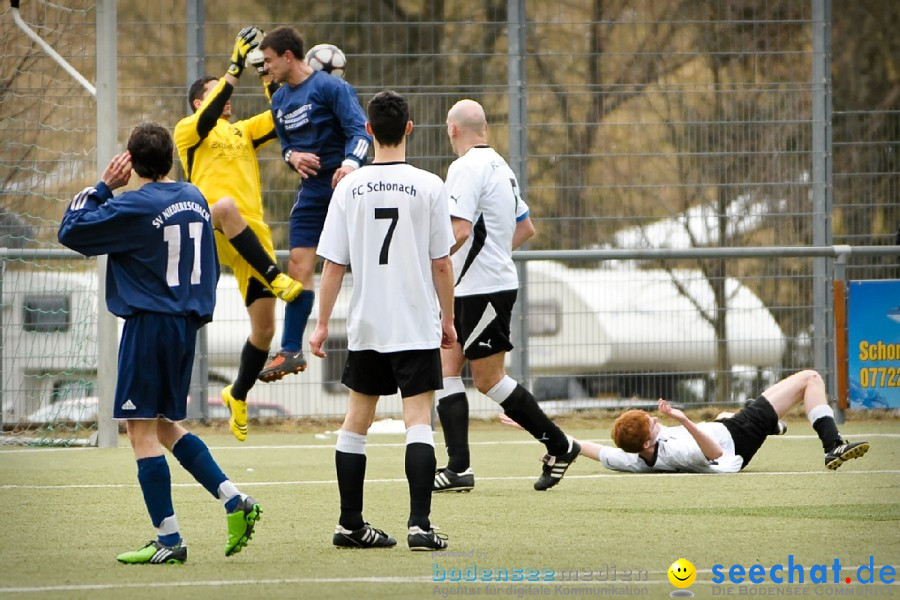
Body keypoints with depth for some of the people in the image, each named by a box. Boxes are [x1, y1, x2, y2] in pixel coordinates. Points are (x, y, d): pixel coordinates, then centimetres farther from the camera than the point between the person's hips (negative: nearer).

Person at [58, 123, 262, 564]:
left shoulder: (134, 207, -13)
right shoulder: (195, 199, 10)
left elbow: (71, 232, -8)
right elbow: (208, 266, 17)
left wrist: (102, 187, -2)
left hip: (149, 325, -8)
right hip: (187, 322, 8)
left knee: (142, 430, -4)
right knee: (165, 426, 18)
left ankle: (169, 541, -6)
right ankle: (234, 500, 7)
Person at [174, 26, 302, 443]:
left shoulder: (243, 131, 25)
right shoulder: (188, 130, 9)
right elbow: (209, 116, -12)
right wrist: (236, 67, -17)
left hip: (252, 238, 5)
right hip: (212, 233, -5)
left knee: (264, 328, 2)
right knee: (226, 205, -43)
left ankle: (238, 396, 26)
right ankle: (275, 279, -45)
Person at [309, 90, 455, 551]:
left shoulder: (349, 188, -1)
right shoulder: (428, 186, -7)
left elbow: (333, 264, 0)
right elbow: (442, 263, -4)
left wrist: (322, 323, 8)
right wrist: (448, 318, 8)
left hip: (366, 324, 3)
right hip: (417, 325, -3)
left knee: (357, 418, 14)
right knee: (419, 421, -4)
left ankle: (350, 525, 17)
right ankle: (420, 523, -15)